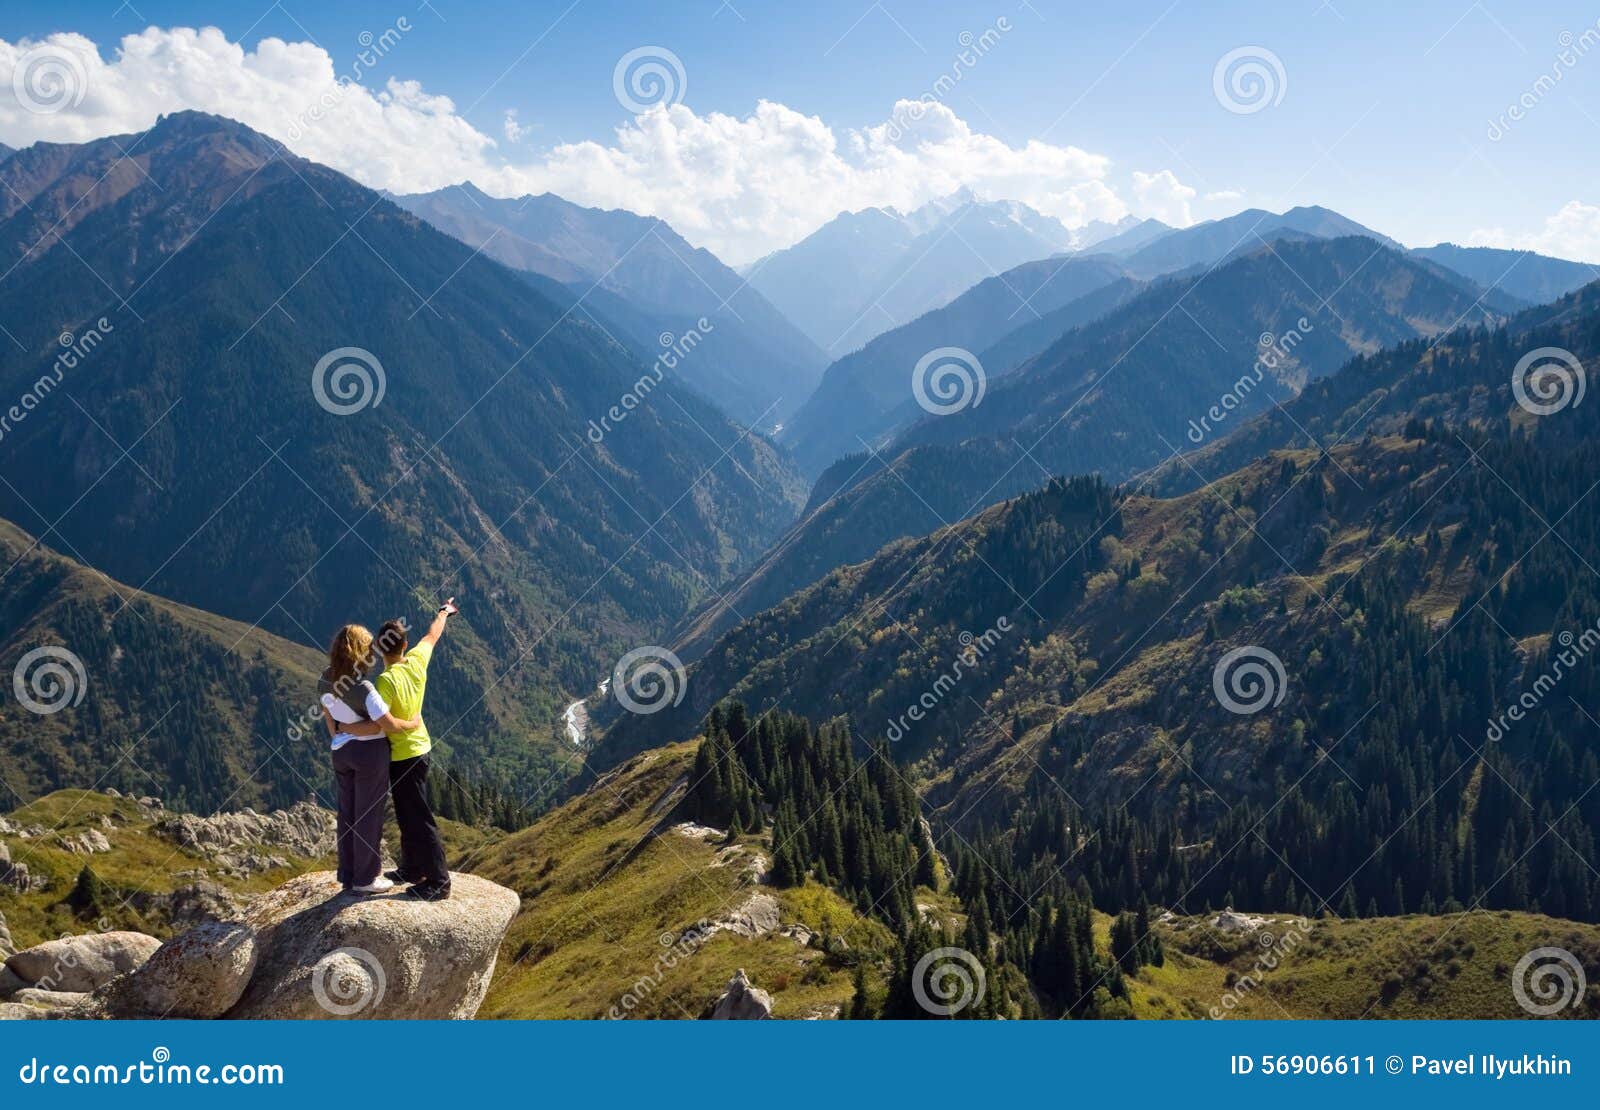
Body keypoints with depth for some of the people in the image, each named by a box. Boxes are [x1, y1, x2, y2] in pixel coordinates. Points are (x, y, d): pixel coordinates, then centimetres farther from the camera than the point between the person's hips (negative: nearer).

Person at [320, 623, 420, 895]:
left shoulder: (325, 681, -2)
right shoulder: (363, 688, -24)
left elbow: (328, 718, 8)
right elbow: (390, 725, -22)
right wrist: (413, 722, -5)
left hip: (341, 751, 7)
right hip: (370, 753, -7)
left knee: (347, 813, 16)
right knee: (369, 816, 5)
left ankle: (348, 875, 26)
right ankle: (365, 879, 14)